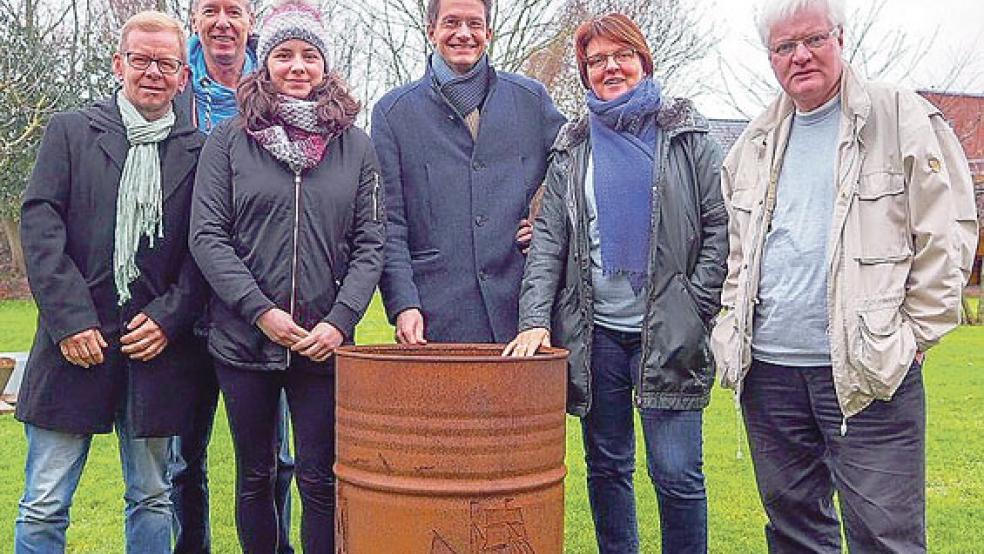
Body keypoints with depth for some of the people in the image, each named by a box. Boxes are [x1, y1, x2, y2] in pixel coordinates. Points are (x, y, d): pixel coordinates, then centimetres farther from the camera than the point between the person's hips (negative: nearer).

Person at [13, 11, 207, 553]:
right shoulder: (69, 130, 6)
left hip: (155, 343, 1)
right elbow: (39, 224, -2)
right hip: (76, 342, -1)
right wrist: (70, 319, -11)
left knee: (151, 499, 12)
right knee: (44, 505, 5)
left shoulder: (198, 153, 7)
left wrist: (168, 317, -8)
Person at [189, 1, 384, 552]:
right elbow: (207, 235, -3)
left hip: (325, 345, 0)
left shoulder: (356, 145, 6)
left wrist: (340, 321, -11)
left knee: (321, 481, 5)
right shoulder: (228, 141, 3)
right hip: (243, 340, 0)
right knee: (254, 477, 14)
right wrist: (260, 310, -13)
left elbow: (370, 244, 2)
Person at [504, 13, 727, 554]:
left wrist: (696, 306, -7)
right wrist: (534, 320, -8)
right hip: (594, 332, 3)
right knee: (606, 466, 13)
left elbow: (718, 225, 0)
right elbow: (548, 239, 3)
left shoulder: (686, 133, 4)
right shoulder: (573, 146, 10)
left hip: (667, 333, -2)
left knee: (677, 474, -1)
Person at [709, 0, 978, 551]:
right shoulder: (754, 144, 15)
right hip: (768, 368, 5)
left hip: (871, 371, -5)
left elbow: (948, 234, -4)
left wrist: (914, 335, -7)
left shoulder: (902, 119, -1)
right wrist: (735, 328, 11)